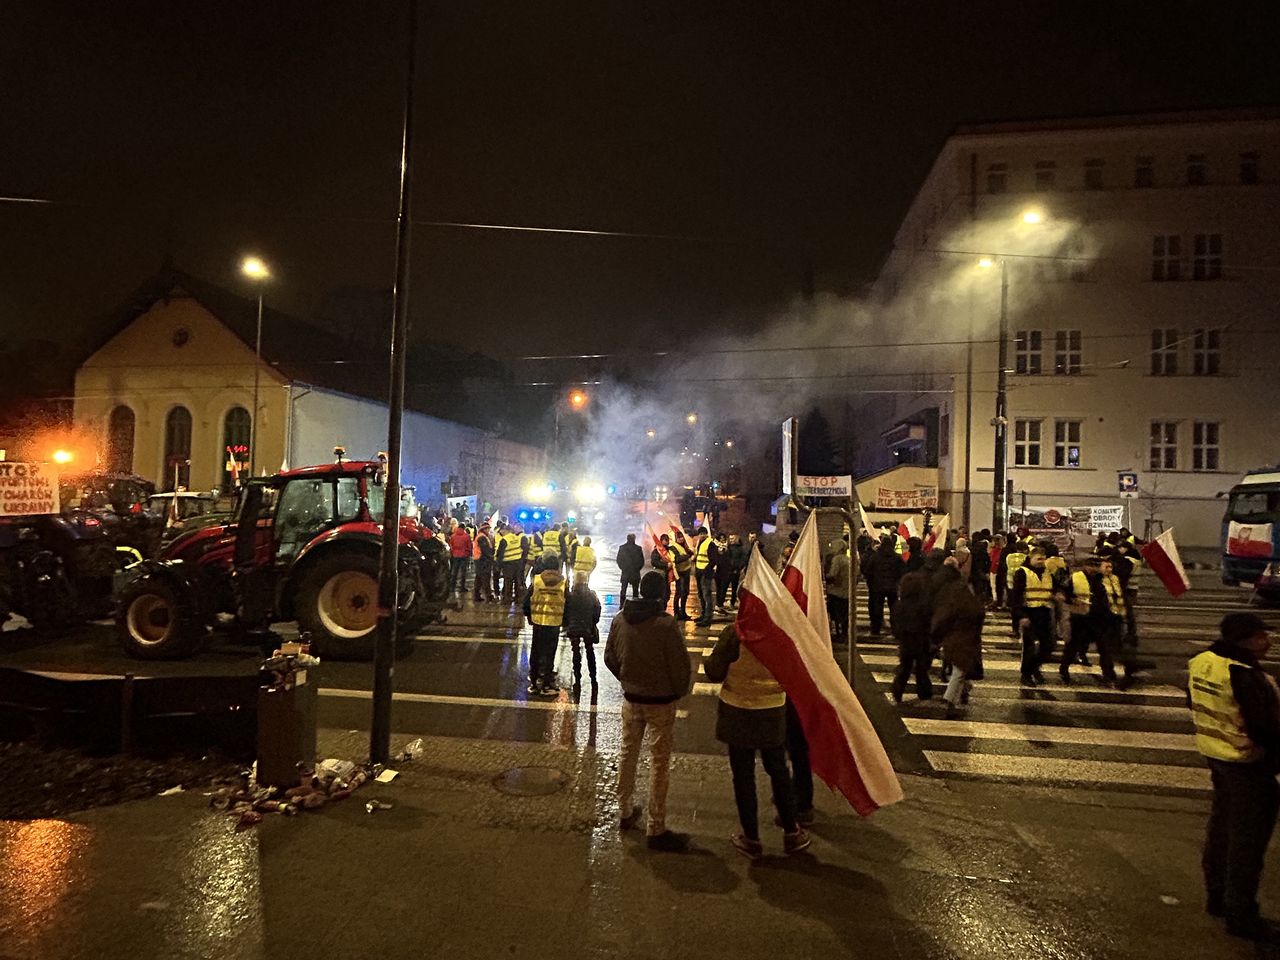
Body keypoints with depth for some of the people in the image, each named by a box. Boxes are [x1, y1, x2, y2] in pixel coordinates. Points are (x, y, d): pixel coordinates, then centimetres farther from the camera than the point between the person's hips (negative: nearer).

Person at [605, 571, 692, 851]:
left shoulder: (620, 619, -5)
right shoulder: (665, 623, -22)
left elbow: (610, 657, 6)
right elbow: (680, 664, -16)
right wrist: (680, 691, 3)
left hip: (631, 698, 5)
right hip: (661, 701, -5)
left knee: (628, 754, 20)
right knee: (659, 762, 5)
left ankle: (625, 812, 35)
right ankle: (656, 829, 13)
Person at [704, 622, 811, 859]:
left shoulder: (735, 633, -22)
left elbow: (714, 672, -16)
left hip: (738, 713, -3)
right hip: (773, 711, 3)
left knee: (743, 775, 12)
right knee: (778, 770, 20)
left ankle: (751, 839, 23)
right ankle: (791, 833, 33)